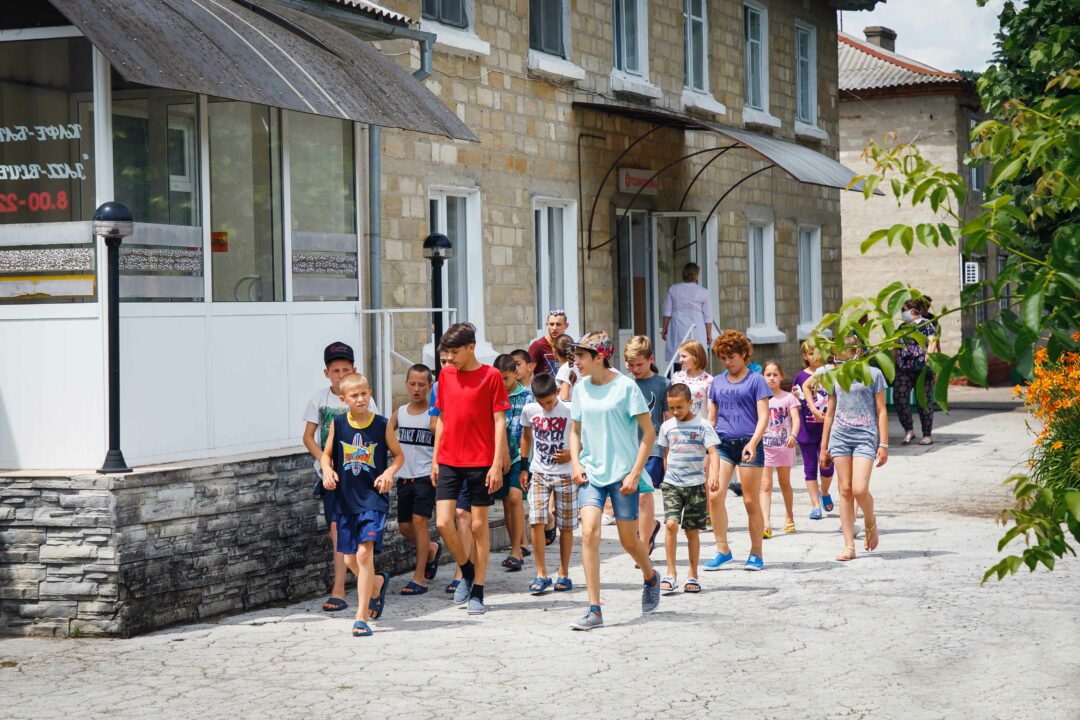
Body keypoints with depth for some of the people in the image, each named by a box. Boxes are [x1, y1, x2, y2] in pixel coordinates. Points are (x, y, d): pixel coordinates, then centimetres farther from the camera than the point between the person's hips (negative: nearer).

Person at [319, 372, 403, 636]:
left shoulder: (382, 425, -3)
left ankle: (362, 617, -11)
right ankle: (378, 583, 44)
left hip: (374, 498, -3)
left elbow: (399, 455, 7)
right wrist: (327, 471, -9)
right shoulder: (338, 424, 1)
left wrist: (389, 473, -11)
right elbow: (327, 454, 11)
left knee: (365, 553, -16)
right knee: (350, 560, 10)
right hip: (345, 500, 3)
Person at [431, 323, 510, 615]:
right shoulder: (445, 375, 8)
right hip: (449, 462, 4)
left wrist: (497, 465, -11)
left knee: (479, 525, 3)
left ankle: (477, 592, 12)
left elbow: (499, 422, -6)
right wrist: (435, 459, 12)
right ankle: (467, 571, 20)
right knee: (443, 522, -5)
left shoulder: (491, 376, -5)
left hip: (481, 462, -4)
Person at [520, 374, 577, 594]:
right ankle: (541, 574, -4)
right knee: (536, 522, -11)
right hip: (539, 474, 2)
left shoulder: (570, 411, -9)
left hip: (565, 474, -1)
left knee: (565, 526, 4)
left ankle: (563, 574, 17)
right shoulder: (529, 410, -1)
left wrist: (571, 453, -16)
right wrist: (523, 467, 14)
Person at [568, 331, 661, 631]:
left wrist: (635, 473, -12)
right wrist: (575, 463, 3)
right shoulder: (581, 388, 5)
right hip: (591, 472, 4)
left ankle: (650, 577, 40)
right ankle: (594, 610, -13)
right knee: (589, 533, -14)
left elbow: (649, 432, -7)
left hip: (622, 473, -4)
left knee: (629, 540, 5)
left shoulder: (625, 386, -9)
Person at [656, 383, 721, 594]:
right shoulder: (667, 427, 6)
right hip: (672, 484, 2)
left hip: (695, 484, -2)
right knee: (671, 524, -15)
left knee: (692, 530, 5)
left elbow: (713, 453, -10)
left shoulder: (702, 426, -4)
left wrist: (714, 475, -25)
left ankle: (693, 576, 17)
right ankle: (671, 574, -10)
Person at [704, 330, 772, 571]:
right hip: (722, 443, 4)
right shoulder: (717, 382, 14)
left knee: (751, 501, 2)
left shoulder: (755, 381, 1)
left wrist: (753, 443, -19)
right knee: (714, 496, -11)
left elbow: (763, 416, -5)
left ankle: (756, 554, 13)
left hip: (748, 444, -4)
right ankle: (722, 549, 1)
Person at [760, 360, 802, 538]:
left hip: (784, 445, 0)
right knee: (765, 485, -9)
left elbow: (796, 419, -9)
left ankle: (789, 518, 33)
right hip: (764, 445, 0)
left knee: (784, 482, 15)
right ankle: (766, 525, -18)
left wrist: (793, 435, -27)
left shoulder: (788, 397, 1)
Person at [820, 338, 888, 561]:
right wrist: (824, 448, 17)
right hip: (840, 437, 4)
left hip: (865, 437, -4)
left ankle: (871, 522, 16)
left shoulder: (873, 374, 2)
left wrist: (883, 444, -4)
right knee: (845, 490, 1)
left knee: (859, 489, -16)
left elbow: (881, 411, 3)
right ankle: (849, 546, 4)